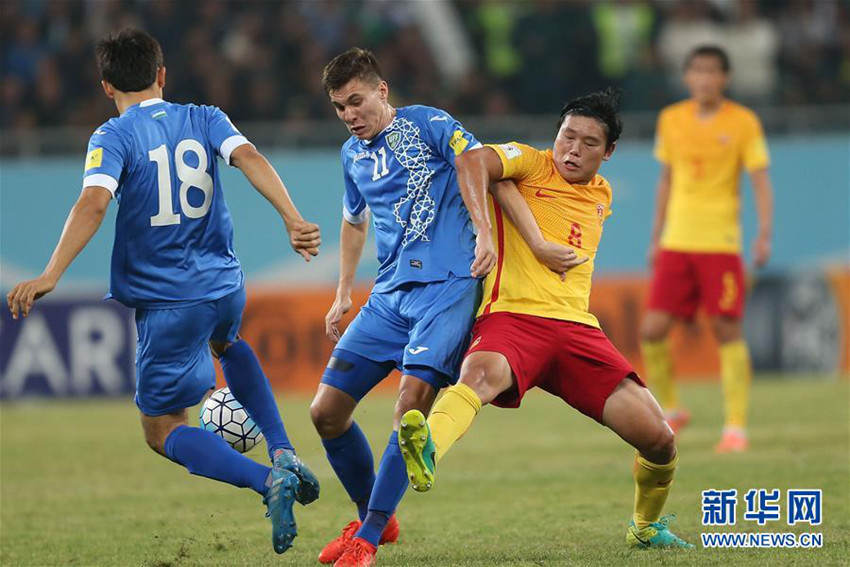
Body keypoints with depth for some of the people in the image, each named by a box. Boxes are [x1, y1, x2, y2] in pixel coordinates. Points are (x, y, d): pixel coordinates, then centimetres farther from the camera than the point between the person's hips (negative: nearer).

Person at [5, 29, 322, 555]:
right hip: (226, 286, 5)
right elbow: (250, 159, -12)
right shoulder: (204, 120, 5)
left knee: (163, 430, 8)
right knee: (227, 343, 41)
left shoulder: (112, 137, -8)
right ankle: (284, 455, 23)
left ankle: (268, 480, -17)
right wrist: (294, 220, -22)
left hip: (167, 302, -5)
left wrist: (51, 275, -31)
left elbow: (93, 203, -24)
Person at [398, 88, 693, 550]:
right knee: (481, 372, -41)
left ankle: (646, 528, 23)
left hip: (576, 327, 5)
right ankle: (426, 451, -70)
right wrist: (482, 228, -23)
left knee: (658, 440, -5)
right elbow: (471, 162, -14)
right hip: (512, 317, -5)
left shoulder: (602, 196, 23)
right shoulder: (530, 163, 8)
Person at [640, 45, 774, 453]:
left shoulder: (743, 123, -3)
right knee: (652, 330, -4)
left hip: (720, 242, -3)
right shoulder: (671, 120, 9)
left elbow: (761, 181, -4)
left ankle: (736, 427, -1)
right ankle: (670, 410, 16)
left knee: (727, 329, -7)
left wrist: (764, 235, -17)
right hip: (676, 243, 3)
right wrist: (656, 237, 17)